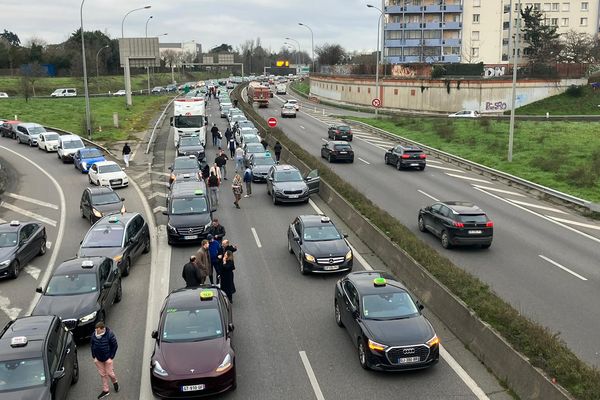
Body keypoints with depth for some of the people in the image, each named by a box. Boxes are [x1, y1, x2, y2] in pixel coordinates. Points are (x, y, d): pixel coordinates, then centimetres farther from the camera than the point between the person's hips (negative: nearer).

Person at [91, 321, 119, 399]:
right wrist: (94, 357, 4)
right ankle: (105, 390, 28)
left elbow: (115, 346, -10)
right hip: (98, 359, 4)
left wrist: (111, 357, -9)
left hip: (107, 358, -4)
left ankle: (115, 382, 39)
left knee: (110, 373, 6)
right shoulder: (94, 335, -10)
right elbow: (92, 346, 6)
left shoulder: (109, 335, -21)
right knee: (102, 374, 13)